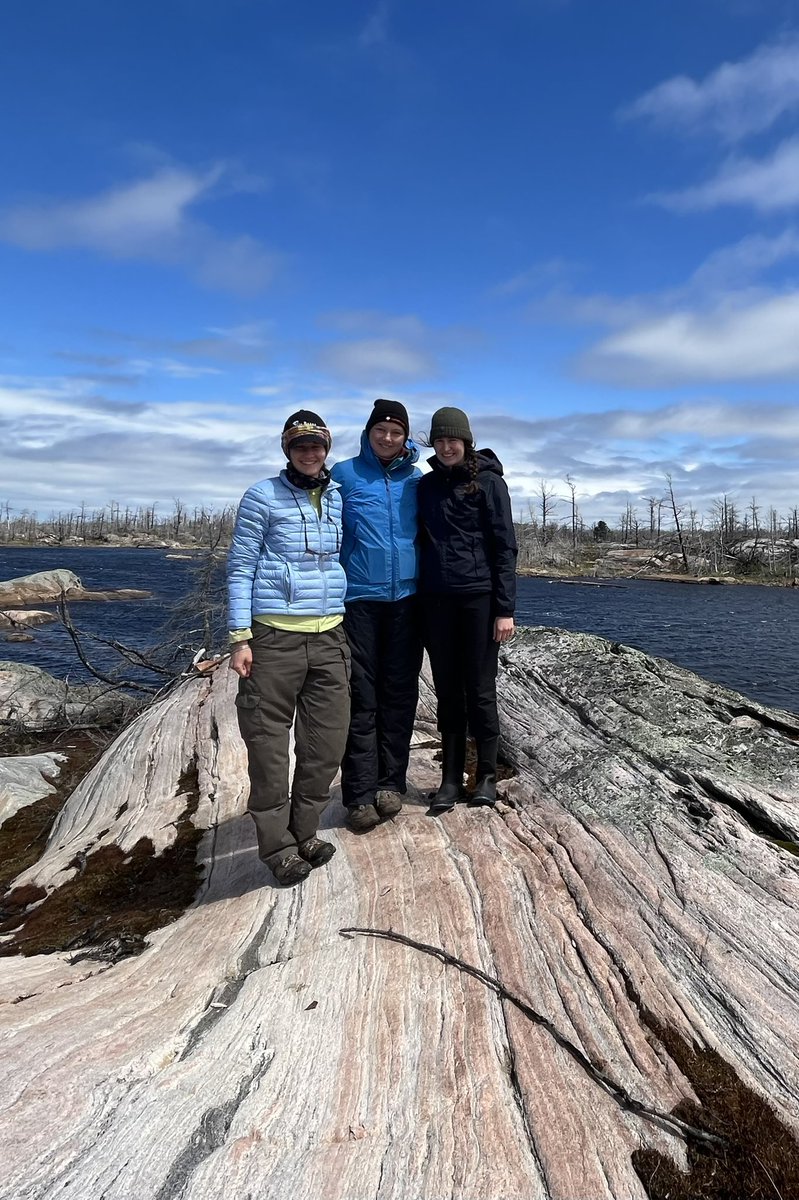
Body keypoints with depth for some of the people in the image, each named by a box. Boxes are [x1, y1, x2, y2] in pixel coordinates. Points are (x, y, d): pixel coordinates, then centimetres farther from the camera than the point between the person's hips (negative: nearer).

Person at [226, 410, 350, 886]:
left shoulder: (340, 496, 12)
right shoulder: (263, 496, 0)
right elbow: (241, 566, -3)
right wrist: (240, 638, -8)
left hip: (329, 634, 5)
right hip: (274, 635, -4)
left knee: (327, 741, 7)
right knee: (270, 744, 0)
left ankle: (305, 832, 25)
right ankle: (279, 846, 15)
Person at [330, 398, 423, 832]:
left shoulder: (416, 479, 10)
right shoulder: (343, 475, 3)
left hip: (406, 598, 3)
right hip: (359, 599, -3)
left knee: (399, 694, 8)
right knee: (361, 698, -1)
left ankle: (391, 783, 19)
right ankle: (360, 794, 6)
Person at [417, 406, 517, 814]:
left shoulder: (488, 482, -1)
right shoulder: (427, 485, 11)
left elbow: (505, 547, -5)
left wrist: (505, 609, -11)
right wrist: (416, 601, 9)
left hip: (479, 597, -4)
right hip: (437, 600, 4)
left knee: (480, 690, 3)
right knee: (447, 692, 8)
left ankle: (487, 774, 19)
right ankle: (450, 778, 17)